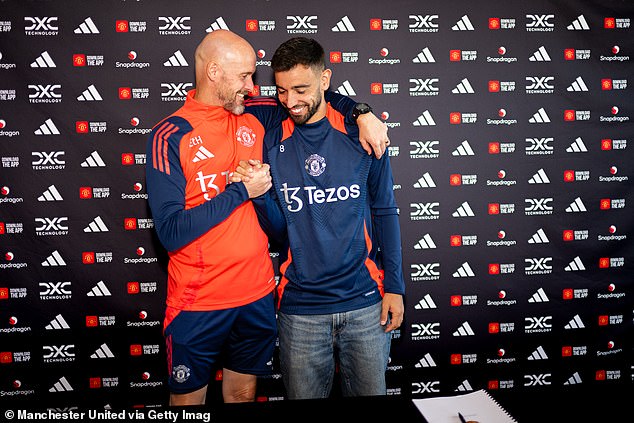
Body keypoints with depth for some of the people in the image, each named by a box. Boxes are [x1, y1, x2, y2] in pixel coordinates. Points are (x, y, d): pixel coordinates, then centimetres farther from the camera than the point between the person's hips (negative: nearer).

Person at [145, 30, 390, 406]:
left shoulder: (253, 118, 2)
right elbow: (171, 233, -19)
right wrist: (242, 190, -18)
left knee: (243, 394, 22)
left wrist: (361, 114, -1)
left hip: (258, 294, 4)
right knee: (188, 399, 16)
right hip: (198, 304, -4)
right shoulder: (170, 136, -12)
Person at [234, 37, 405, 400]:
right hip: (301, 307, 1)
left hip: (365, 302, 0)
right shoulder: (272, 143, 0)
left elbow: (385, 212, 3)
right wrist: (260, 194, -18)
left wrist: (395, 286, 1)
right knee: (304, 397, 14)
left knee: (371, 393, 15)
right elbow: (278, 229, 2)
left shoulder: (360, 135, -3)